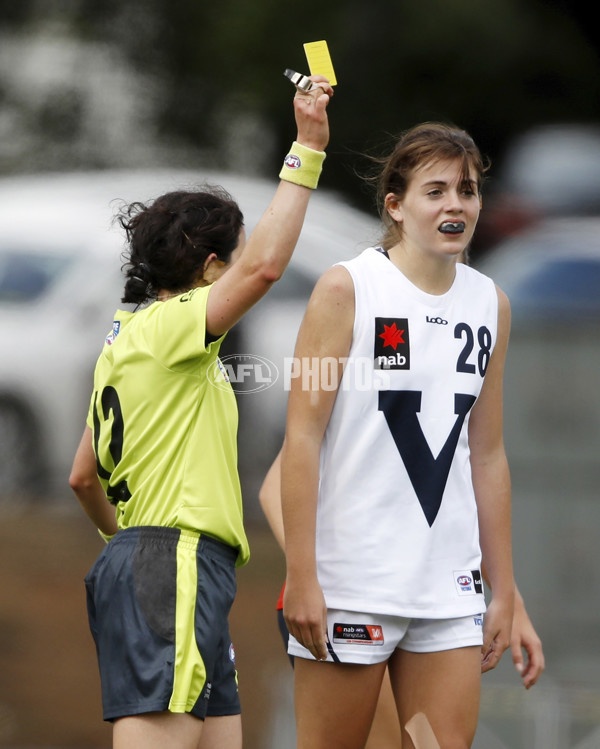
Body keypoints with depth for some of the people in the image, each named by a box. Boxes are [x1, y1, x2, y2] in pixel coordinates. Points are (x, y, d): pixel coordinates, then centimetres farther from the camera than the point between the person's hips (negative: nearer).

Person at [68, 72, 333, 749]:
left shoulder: (125, 341, 23)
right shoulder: (166, 326, -6)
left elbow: (83, 476, 28)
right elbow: (264, 267, -22)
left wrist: (117, 534, 46)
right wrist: (307, 149, -17)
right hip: (176, 563, -11)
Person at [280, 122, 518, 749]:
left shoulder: (490, 304, 10)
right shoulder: (346, 289, -5)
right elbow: (302, 437, -8)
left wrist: (502, 587, 14)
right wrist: (301, 577, -13)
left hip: (449, 589, 5)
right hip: (349, 580, -5)